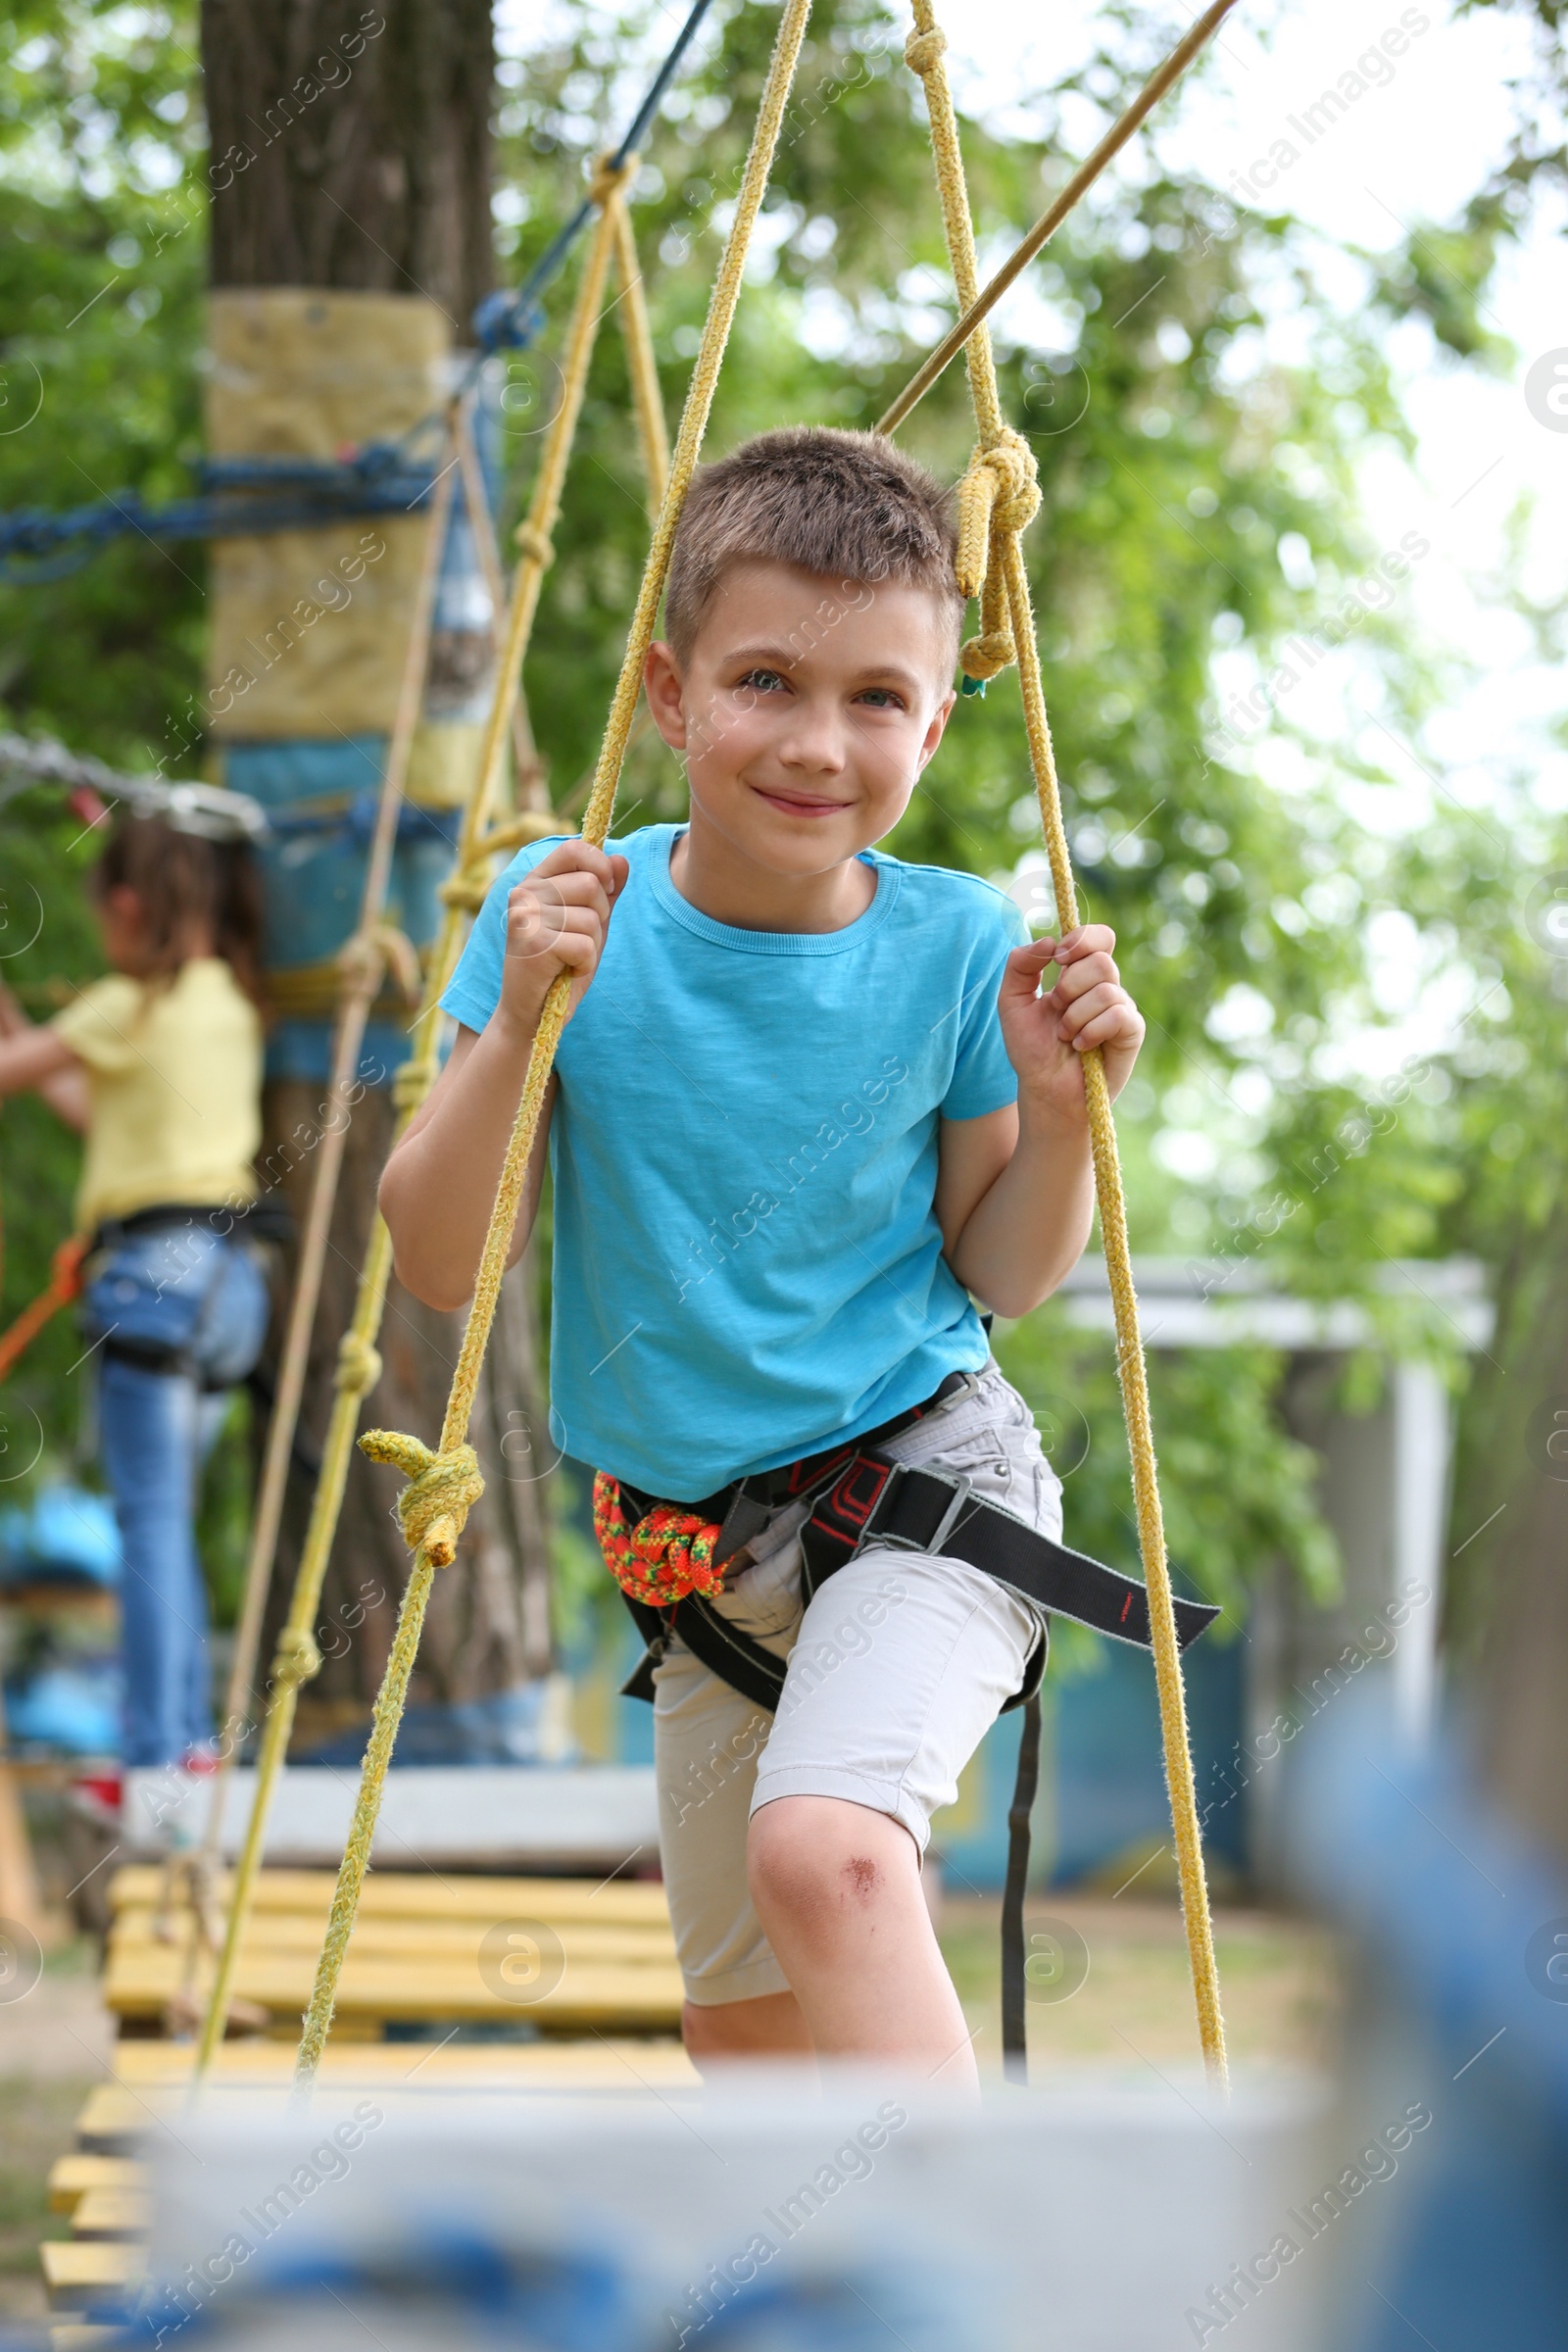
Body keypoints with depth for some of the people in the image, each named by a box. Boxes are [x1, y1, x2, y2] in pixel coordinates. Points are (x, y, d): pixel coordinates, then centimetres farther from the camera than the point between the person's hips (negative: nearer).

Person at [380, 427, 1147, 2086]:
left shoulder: (952, 947, -10)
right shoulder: (567, 918, -9)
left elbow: (1000, 1278, 1)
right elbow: (438, 1264, -9)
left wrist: (1057, 1110, -17)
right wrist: (518, 1028, -23)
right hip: (697, 1548, 4)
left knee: (824, 1851, -32)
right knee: (740, 2029, 17)